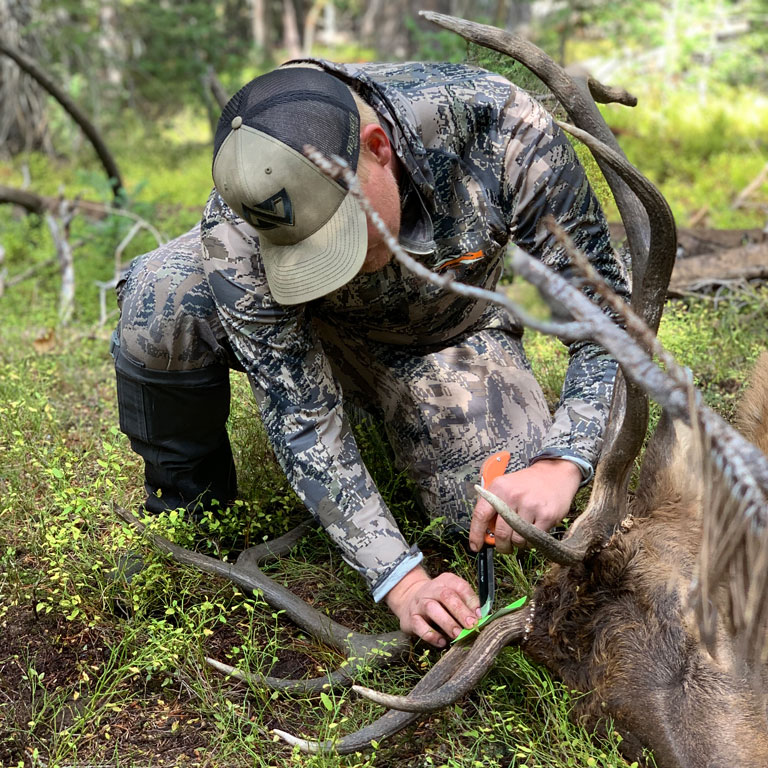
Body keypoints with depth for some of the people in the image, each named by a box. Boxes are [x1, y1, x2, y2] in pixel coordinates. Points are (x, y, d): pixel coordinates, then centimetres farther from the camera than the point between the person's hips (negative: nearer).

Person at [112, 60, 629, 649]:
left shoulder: (500, 127, -36)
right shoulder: (237, 233, -36)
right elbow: (300, 417, -30)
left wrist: (560, 465, -43)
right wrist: (401, 579, -34)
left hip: (450, 330, 1)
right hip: (307, 331, 0)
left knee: (514, 521, -18)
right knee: (160, 304, -31)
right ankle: (185, 506, -2)